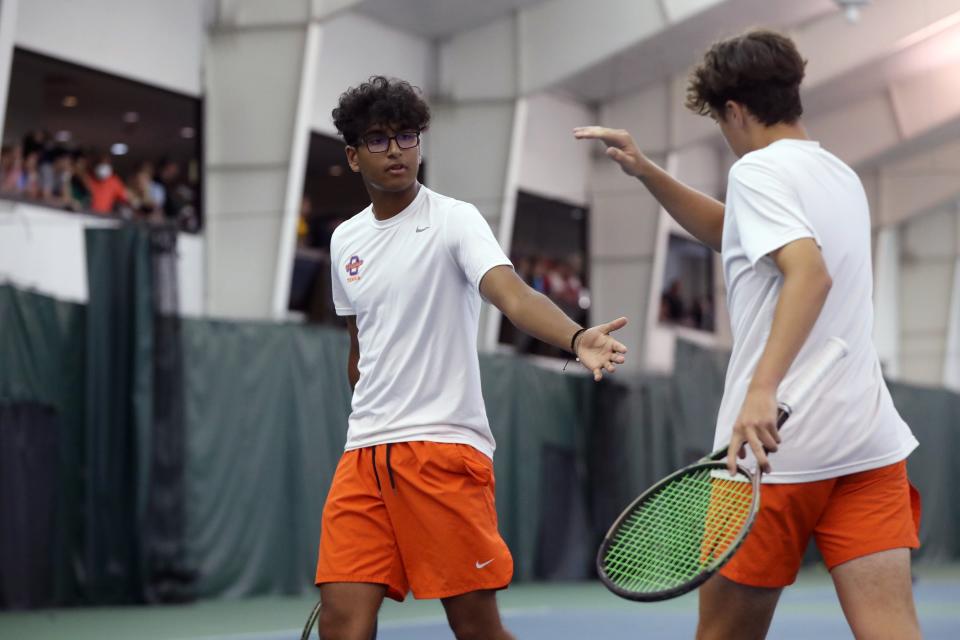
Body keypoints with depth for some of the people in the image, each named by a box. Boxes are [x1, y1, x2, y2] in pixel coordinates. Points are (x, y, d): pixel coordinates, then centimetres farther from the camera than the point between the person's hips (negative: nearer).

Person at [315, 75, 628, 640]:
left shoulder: (453, 220, -4)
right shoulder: (345, 241, 14)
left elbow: (513, 295, -22)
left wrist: (576, 338, -41)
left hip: (444, 444, -5)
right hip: (364, 453, 5)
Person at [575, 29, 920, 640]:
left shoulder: (759, 169, -6)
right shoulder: (842, 176, 19)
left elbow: (810, 271, -23)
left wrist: (762, 388, -31)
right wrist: (646, 171, 23)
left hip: (777, 445, -6)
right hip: (872, 439, 6)